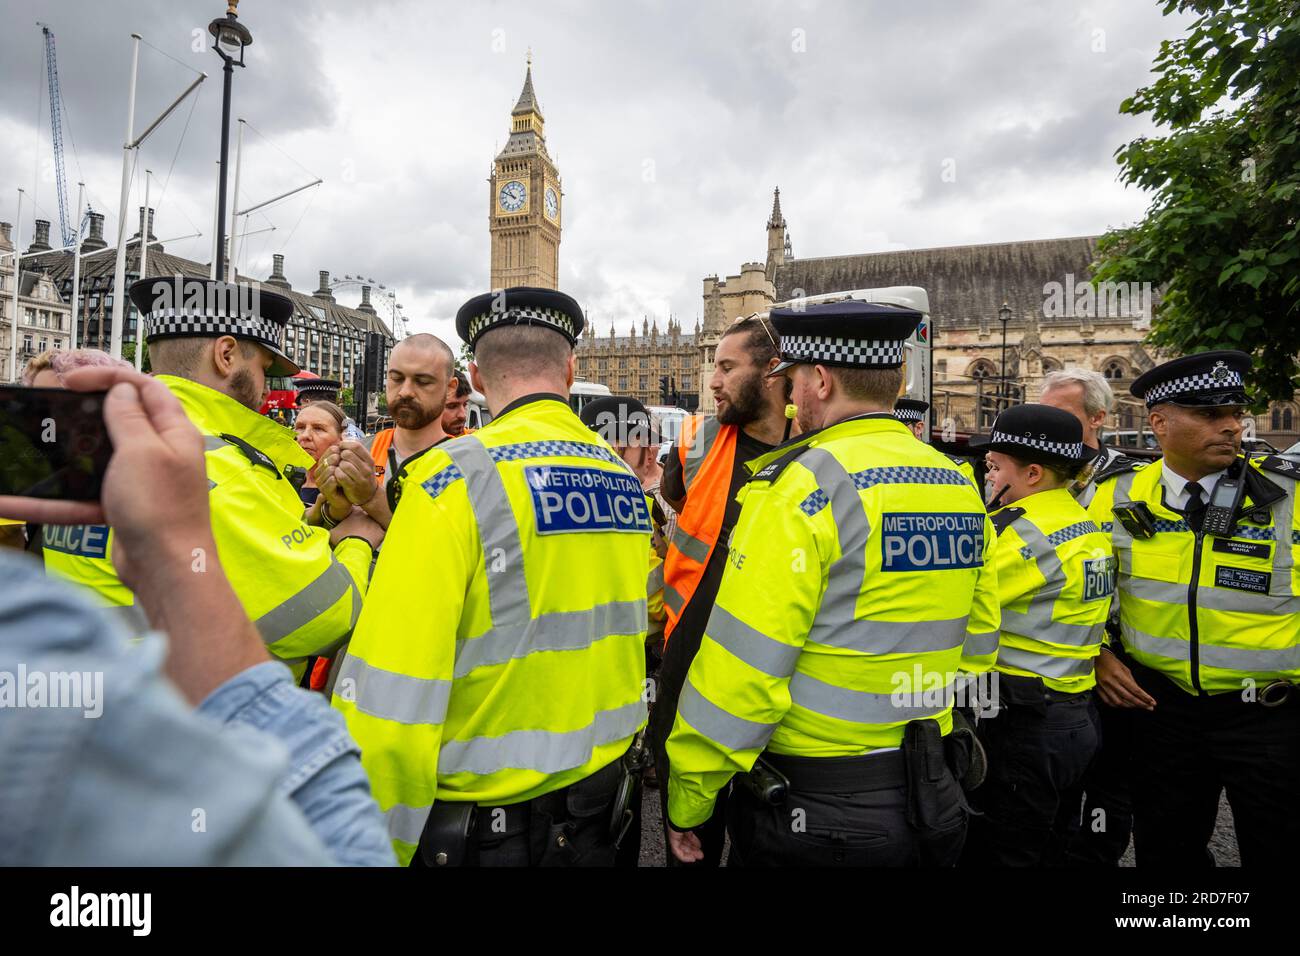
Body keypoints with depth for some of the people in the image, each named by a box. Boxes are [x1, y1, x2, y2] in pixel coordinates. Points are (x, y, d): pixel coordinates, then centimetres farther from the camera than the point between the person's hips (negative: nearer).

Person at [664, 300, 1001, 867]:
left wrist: (687, 799, -10)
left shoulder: (804, 484, -20)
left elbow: (741, 667, -21)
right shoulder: (960, 488, 2)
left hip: (810, 804, -6)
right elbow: (976, 645, 10)